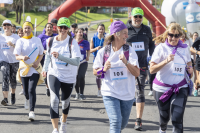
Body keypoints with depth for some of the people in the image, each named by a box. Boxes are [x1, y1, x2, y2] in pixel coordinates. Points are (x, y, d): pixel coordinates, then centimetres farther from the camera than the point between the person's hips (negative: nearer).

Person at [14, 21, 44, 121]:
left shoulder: (37, 40, 4)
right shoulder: (20, 41, 1)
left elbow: (41, 54, 11)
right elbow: (16, 56, -6)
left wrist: (37, 62, -9)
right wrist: (22, 57, -30)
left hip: (35, 69, -1)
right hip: (24, 68, 1)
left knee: (31, 90, -15)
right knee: (26, 91, 10)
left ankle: (32, 111, -15)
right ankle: (27, 99, 47)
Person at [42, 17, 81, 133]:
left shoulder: (72, 42, -16)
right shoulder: (50, 41, -3)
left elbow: (76, 61, -28)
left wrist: (60, 56, -38)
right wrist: (45, 69, 18)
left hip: (69, 77, -1)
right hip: (54, 74, 1)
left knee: (66, 101, 17)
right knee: (54, 100, -18)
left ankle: (63, 122, 47)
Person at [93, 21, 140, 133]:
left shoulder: (130, 51, -4)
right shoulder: (103, 52, -3)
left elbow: (137, 73, -10)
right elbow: (95, 72, 7)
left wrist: (126, 62, -26)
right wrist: (104, 69, -15)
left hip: (127, 94, 2)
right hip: (110, 93, -2)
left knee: (123, 123, 16)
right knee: (116, 122, -16)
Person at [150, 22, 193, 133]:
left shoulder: (184, 48, 5)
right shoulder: (161, 48, -5)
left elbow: (189, 65, 22)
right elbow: (152, 70, -10)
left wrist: (190, 70, -1)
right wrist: (166, 61, -22)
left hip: (180, 88, 1)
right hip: (162, 88, -1)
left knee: (177, 118, -16)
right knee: (164, 116, 15)